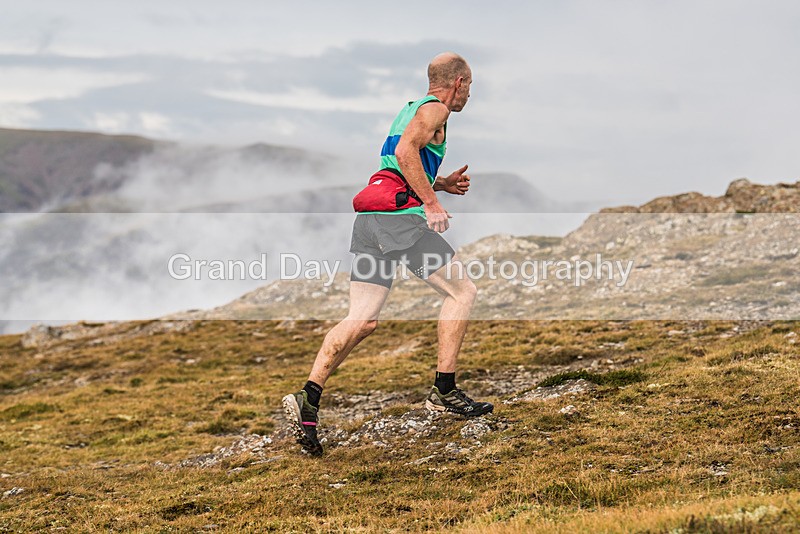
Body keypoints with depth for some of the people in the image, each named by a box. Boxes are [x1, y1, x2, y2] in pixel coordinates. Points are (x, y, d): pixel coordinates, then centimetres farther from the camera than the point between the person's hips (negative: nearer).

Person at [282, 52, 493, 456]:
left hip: (368, 219, 9)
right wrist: (432, 201, -16)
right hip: (401, 215, -8)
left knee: (362, 320, 1)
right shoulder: (434, 109, 2)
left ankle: (308, 398, -13)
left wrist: (441, 184, 30)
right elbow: (406, 152, -16)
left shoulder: (410, 109, 30)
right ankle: (443, 392, 3)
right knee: (461, 291, 4)